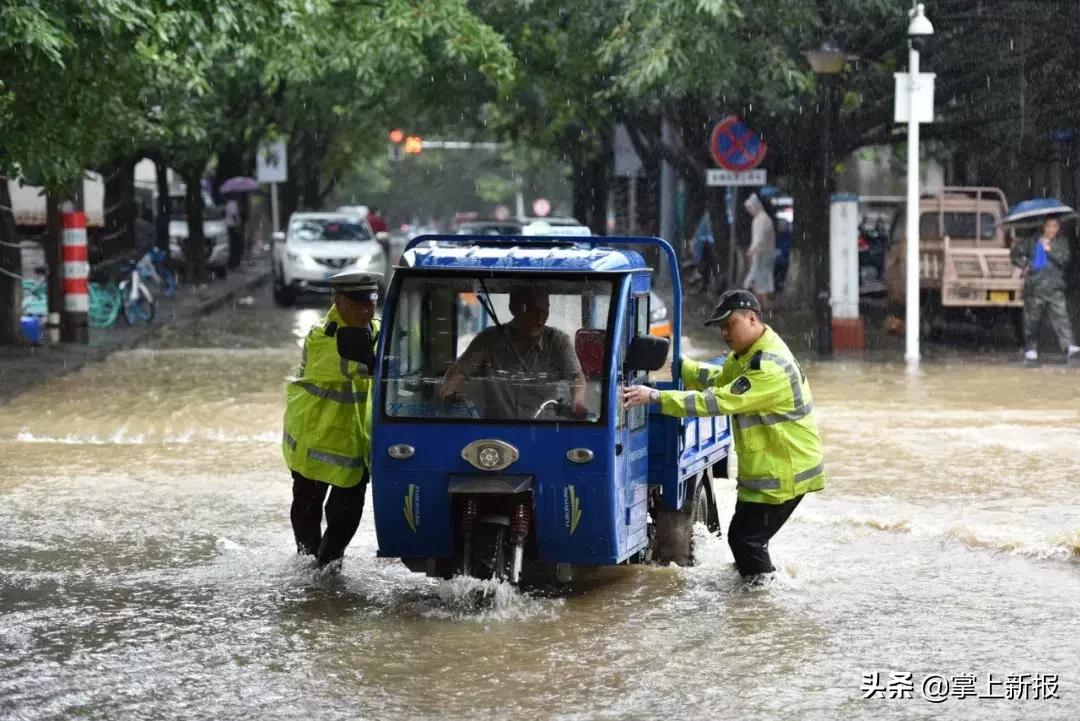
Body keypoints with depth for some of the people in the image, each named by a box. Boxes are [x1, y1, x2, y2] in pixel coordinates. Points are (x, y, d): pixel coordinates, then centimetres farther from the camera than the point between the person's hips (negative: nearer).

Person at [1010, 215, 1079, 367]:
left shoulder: (1061, 242, 7)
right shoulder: (1033, 241, 9)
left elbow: (1063, 259, -8)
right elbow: (1015, 253, 17)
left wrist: (1050, 250, -20)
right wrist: (1024, 265, 3)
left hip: (1054, 288, -1)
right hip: (1034, 288, 1)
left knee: (1062, 319, -14)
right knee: (1031, 321, 5)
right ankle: (1031, 353, 15)